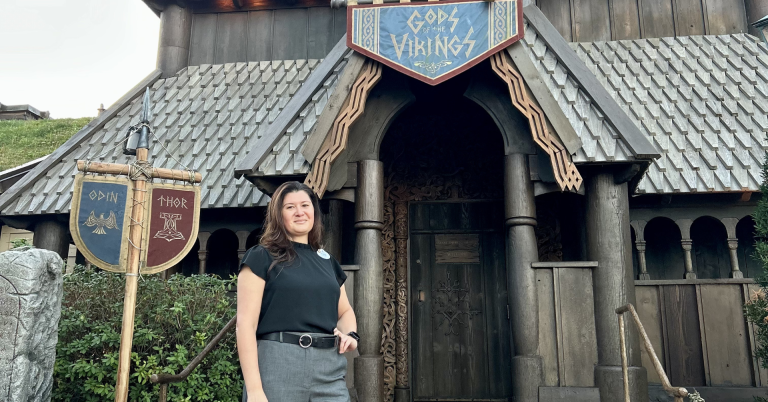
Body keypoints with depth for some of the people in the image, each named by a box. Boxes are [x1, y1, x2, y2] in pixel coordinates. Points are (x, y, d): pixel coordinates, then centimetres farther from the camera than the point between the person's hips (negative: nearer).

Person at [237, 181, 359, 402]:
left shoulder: (327, 261, 15)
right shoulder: (261, 257, -1)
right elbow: (246, 323, -7)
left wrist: (350, 334, 4)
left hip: (330, 368, 4)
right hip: (278, 366, -4)